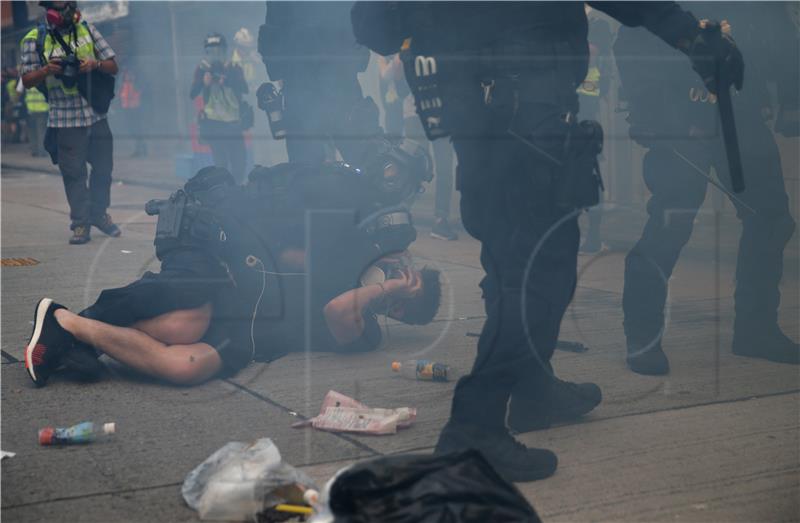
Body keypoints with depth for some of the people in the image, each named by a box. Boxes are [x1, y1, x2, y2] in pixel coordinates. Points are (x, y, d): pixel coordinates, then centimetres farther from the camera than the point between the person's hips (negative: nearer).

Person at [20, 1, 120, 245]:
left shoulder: (87, 29, 7)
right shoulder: (35, 40, -1)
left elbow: (113, 67, 7)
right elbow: (27, 81, -1)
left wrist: (96, 64, -14)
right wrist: (46, 70, -20)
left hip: (97, 115, 3)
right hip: (65, 119, -3)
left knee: (103, 166, 11)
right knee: (74, 172, 0)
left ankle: (98, 213, 30)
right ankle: (80, 223, 10)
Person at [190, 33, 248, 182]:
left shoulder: (234, 69, 6)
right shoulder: (203, 69, 4)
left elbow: (244, 89, -11)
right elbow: (192, 94, -5)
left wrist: (226, 81, -29)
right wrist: (204, 83, -25)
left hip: (233, 121, 2)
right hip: (213, 122, -2)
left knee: (239, 163, -1)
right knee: (220, 163, -7)